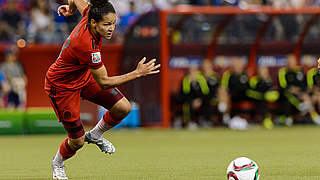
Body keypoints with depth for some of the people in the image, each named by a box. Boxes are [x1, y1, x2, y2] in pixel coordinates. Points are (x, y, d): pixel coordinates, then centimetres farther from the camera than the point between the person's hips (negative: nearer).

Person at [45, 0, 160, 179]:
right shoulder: (88, 46, -40)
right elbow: (103, 83, -30)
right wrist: (138, 73, -30)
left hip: (84, 76, 8)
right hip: (62, 85, -8)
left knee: (123, 108, -3)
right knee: (77, 141, 1)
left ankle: (95, 135, 25)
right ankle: (58, 164, 35)